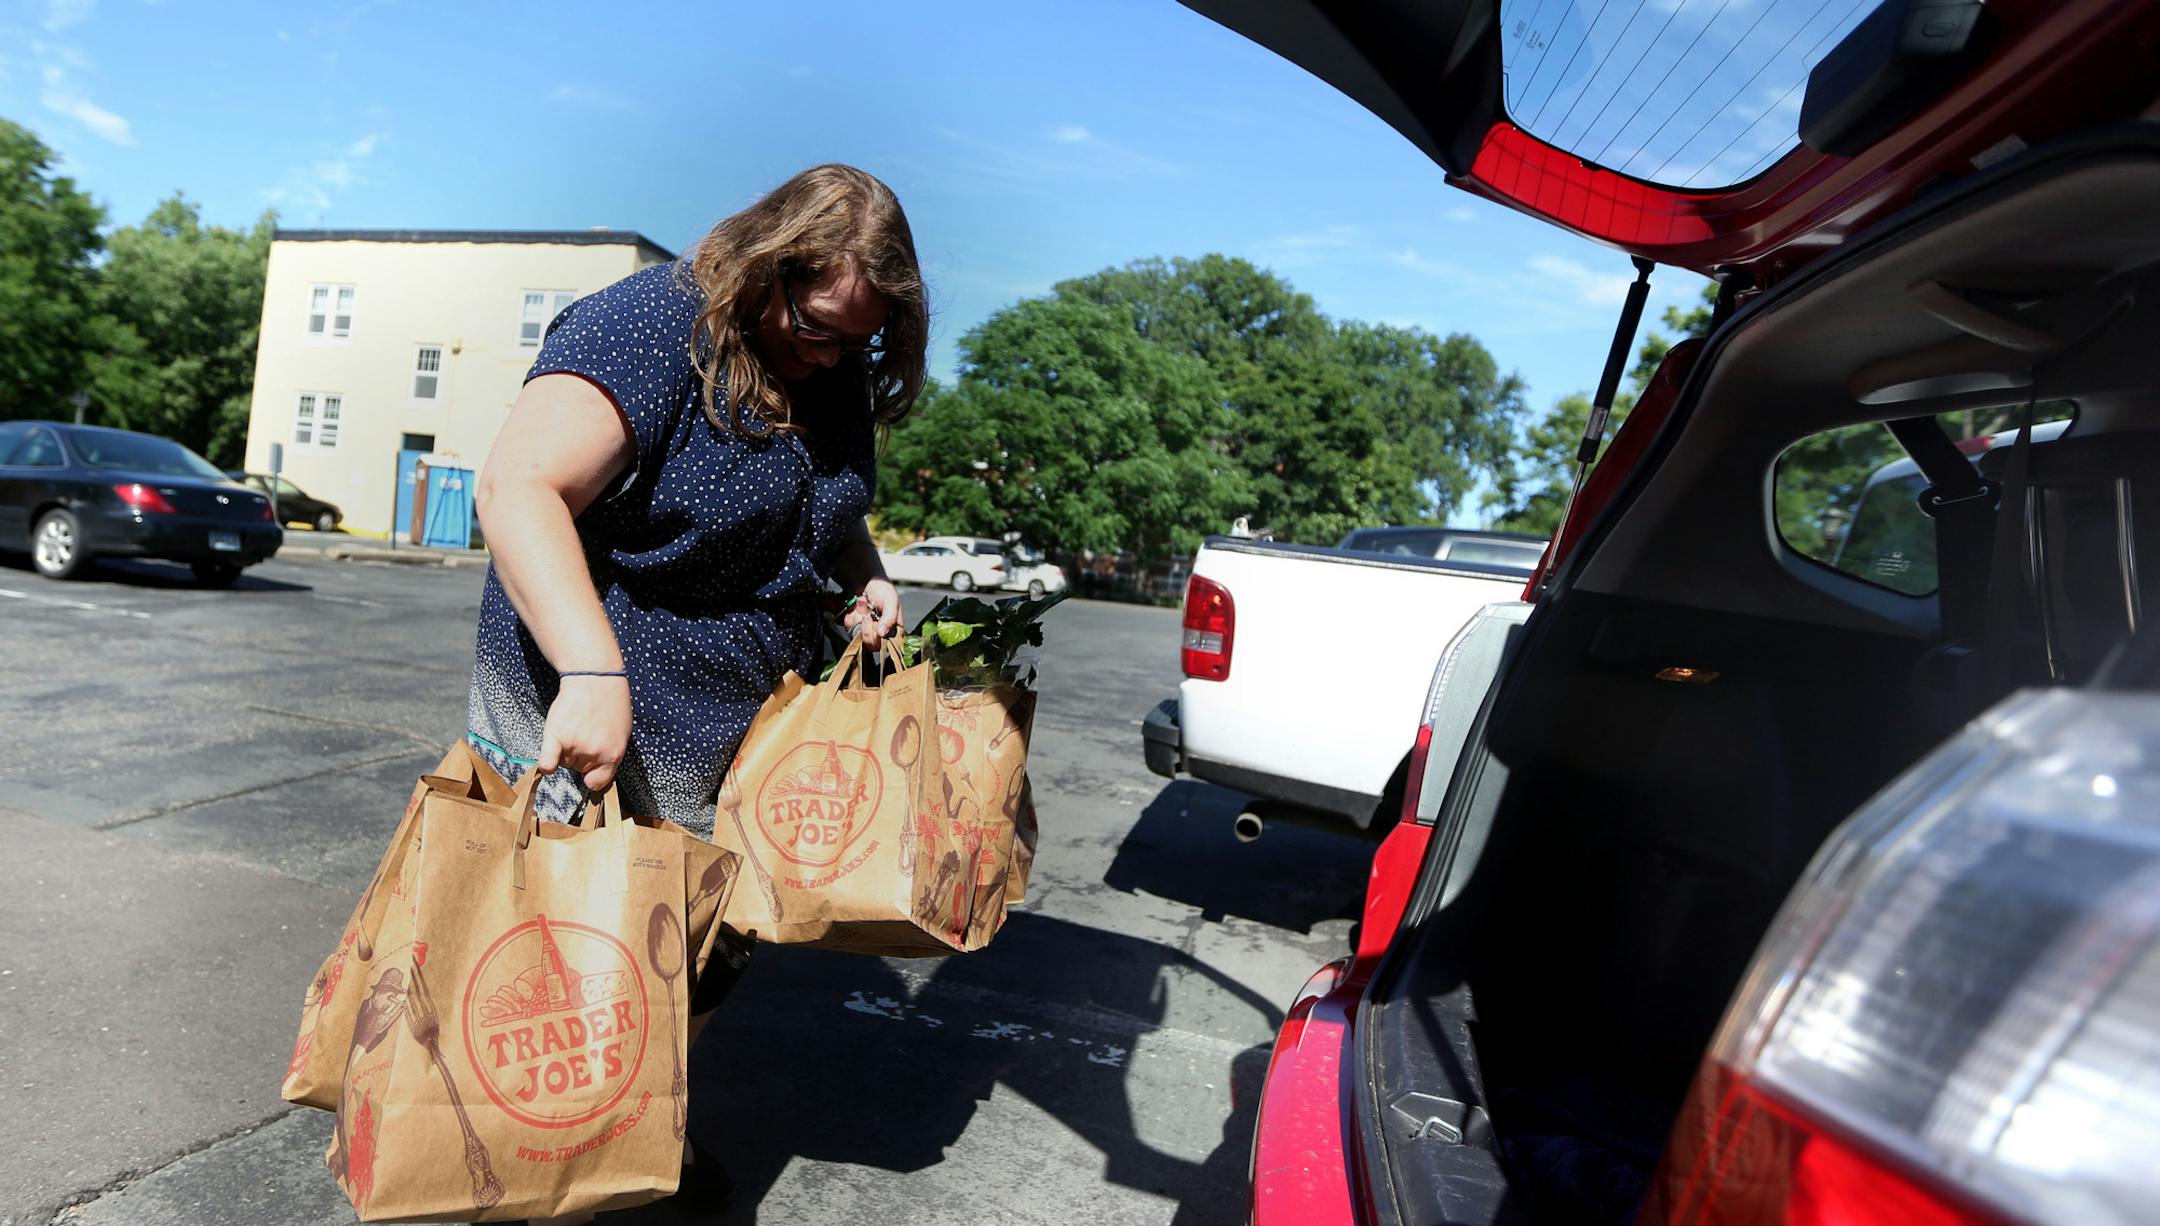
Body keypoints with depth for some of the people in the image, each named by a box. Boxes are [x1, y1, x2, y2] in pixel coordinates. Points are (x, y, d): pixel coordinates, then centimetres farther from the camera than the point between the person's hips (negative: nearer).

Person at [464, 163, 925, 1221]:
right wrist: (594, 673, -38)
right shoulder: (644, 328, -18)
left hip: (736, 728, 7)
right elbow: (518, 489, -29)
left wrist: (865, 579, 2)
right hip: (591, 714, -7)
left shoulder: (837, 380, 6)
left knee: (717, 946, 15)